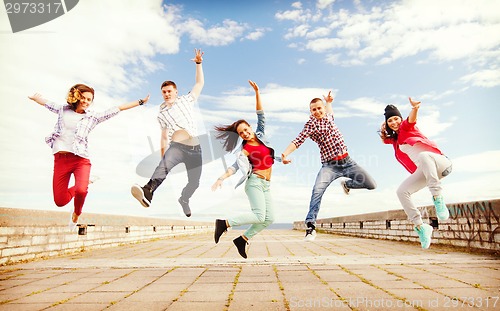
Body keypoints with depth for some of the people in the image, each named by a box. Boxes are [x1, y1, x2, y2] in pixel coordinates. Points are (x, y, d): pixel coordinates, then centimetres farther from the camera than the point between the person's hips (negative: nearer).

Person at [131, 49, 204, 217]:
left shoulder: (186, 100, 15)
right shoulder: (162, 113, 17)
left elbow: (200, 83, 14)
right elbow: (164, 136, 16)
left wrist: (198, 63, 5)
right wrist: (163, 156, 11)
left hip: (194, 147, 1)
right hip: (176, 145, -1)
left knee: (194, 181, 5)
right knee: (164, 166, -33)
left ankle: (183, 199, 35)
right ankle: (147, 192, -56)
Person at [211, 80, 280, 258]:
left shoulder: (260, 135, 11)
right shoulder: (246, 149, -4)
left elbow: (260, 115, 9)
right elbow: (236, 166, -14)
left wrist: (257, 93, 3)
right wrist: (221, 179, -28)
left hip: (265, 185, 6)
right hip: (255, 182, -6)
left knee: (269, 219, 0)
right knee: (259, 215, -19)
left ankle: (242, 239, 9)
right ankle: (224, 223, -8)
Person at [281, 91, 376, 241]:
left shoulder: (329, 117, 11)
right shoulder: (310, 125, -7)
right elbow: (297, 141, -21)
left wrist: (328, 101, 23)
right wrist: (285, 154, -36)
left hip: (347, 161, 6)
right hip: (329, 165, -5)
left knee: (371, 185, 0)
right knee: (317, 190, -30)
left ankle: (347, 184, 29)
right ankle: (310, 225, -21)